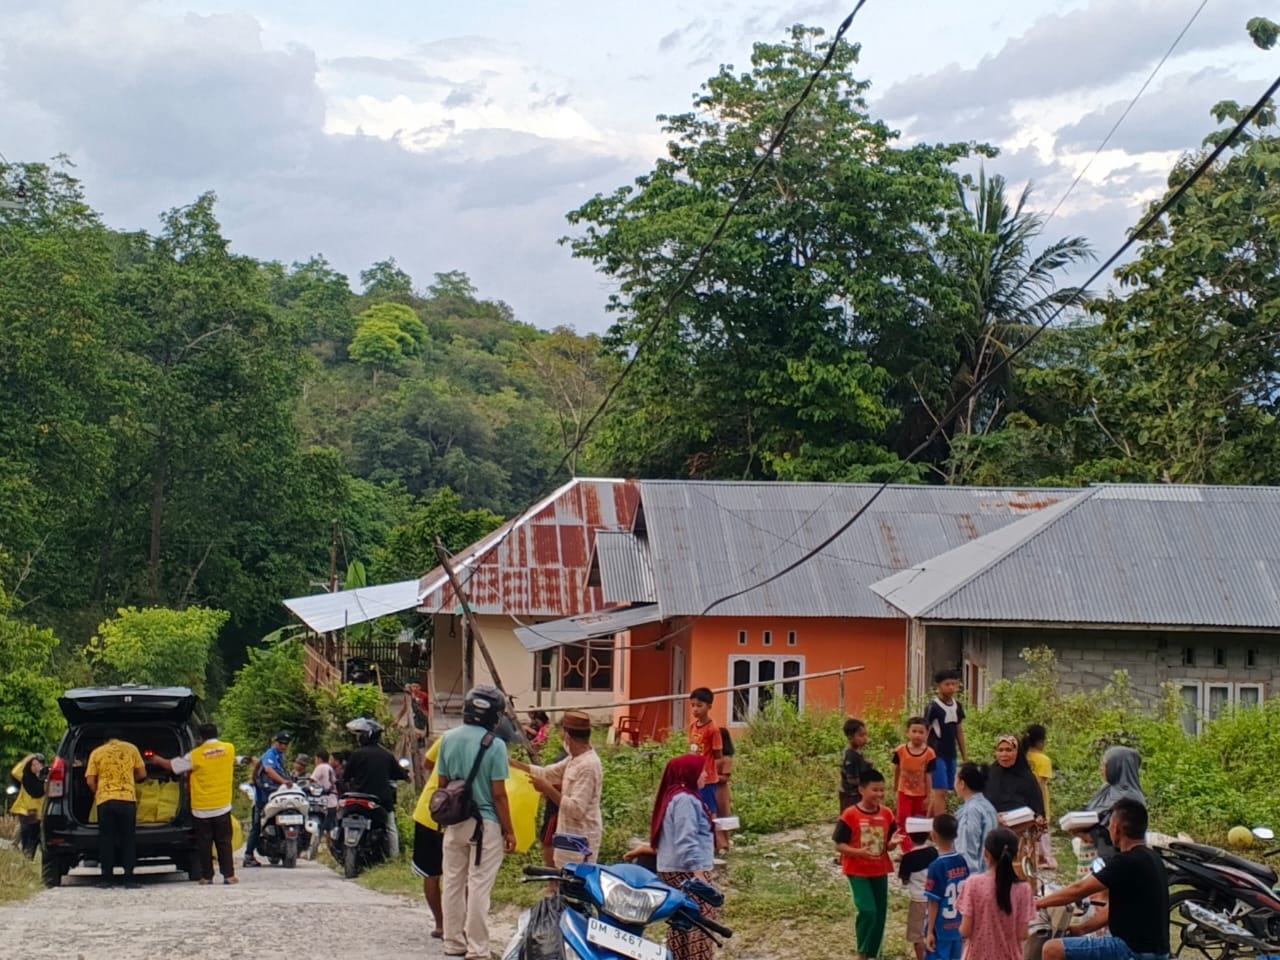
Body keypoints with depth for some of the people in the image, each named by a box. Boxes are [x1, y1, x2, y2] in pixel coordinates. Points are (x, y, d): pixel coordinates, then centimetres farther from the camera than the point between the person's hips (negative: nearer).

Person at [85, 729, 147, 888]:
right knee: (128, 840, 5)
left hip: (104, 800, 0)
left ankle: (107, 879, 5)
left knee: (106, 840, 7)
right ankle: (129, 879, 0)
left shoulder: (97, 753, 9)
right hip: (127, 799, 0)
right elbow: (142, 774, 12)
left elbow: (90, 781, 4)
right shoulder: (131, 749, 10)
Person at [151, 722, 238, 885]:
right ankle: (229, 875, 1)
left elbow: (171, 766, 3)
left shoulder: (195, 755, -9)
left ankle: (206, 876, 8)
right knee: (224, 842, 6)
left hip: (201, 809, -2)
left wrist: (158, 761, 22)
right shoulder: (229, 749, -1)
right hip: (223, 807, 2)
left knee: (204, 844, 6)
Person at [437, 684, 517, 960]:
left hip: (454, 822, 5)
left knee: (453, 883, 13)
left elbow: (443, 783, 8)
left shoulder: (449, 739, 2)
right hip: (485, 824, -5)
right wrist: (509, 831, -5)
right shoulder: (494, 746, -14)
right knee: (479, 887, -2)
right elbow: (498, 794, -13)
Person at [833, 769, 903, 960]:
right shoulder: (850, 815, -14)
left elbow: (888, 846, 7)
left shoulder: (887, 814, 0)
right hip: (858, 871, -5)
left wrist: (893, 843, -17)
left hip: (880, 871, 5)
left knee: (880, 914, 9)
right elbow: (839, 845, -11)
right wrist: (859, 852, -28)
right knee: (867, 911, -17)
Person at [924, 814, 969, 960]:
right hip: (959, 928, 6)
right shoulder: (963, 862, 0)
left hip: (941, 929, -6)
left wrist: (930, 931, -9)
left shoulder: (936, 866, -18)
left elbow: (934, 903, -15)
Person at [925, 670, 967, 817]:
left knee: (941, 792, 9)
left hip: (951, 755, 7)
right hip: (937, 755, -7)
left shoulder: (958, 706, 10)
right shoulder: (933, 707, -10)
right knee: (940, 791, -10)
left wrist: (965, 757, 16)